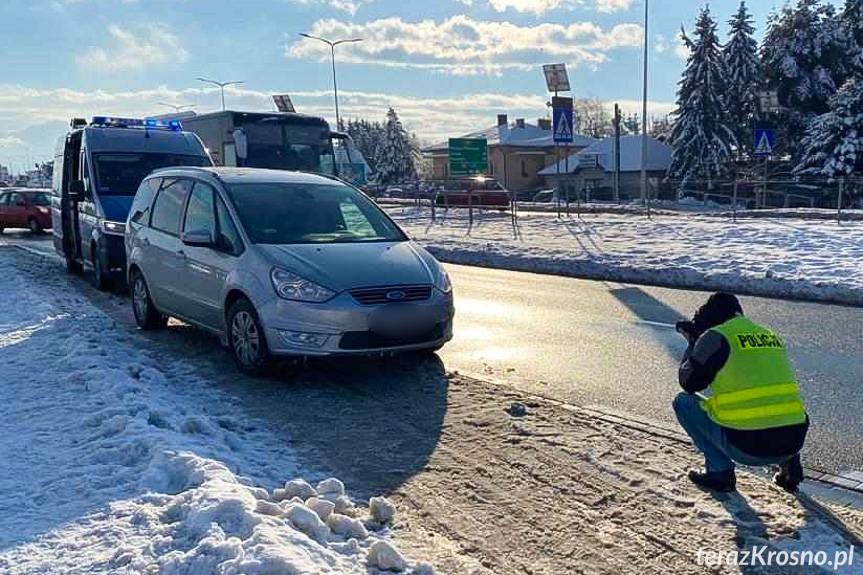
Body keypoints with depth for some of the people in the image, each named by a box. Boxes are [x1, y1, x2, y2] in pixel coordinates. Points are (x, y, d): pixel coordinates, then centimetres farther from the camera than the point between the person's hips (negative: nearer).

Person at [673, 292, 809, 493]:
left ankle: (719, 470, 8)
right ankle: (789, 465, 21)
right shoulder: (771, 335, 17)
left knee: (683, 402, 13)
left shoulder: (715, 337, -2)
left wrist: (693, 343, 22)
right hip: (795, 441, 6)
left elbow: (689, 383, 8)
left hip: (747, 447, -6)